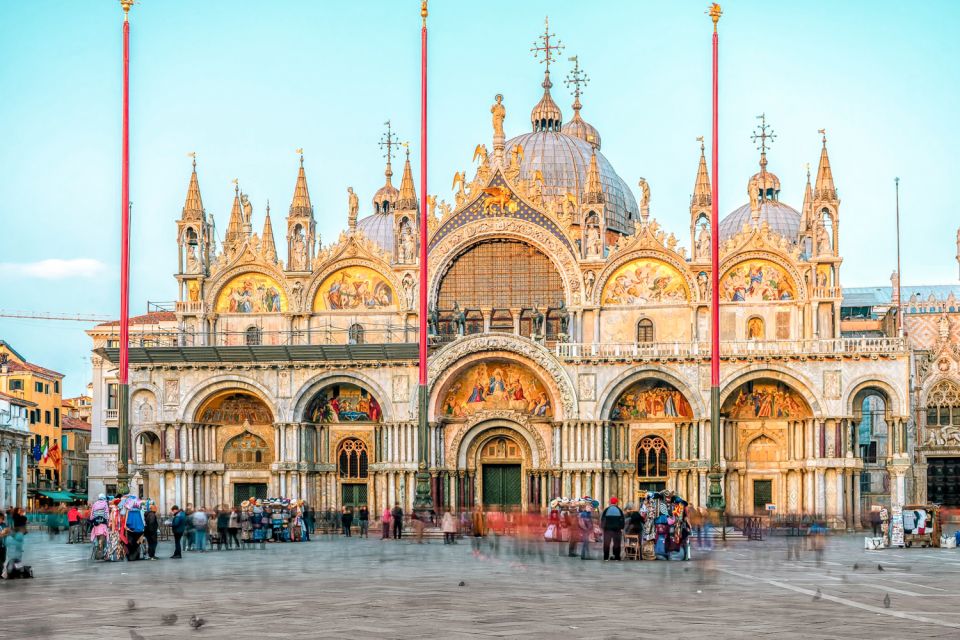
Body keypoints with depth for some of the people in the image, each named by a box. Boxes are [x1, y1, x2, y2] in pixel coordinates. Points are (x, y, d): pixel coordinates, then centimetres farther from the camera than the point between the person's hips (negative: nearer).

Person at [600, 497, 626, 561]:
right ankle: (617, 557, 5)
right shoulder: (619, 510, 3)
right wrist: (622, 528, 5)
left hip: (607, 529, 0)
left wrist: (602, 527, 7)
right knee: (617, 543, 7)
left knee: (606, 543, 2)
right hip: (617, 529, 0)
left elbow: (602, 519, 2)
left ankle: (606, 557, -2)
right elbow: (622, 519, 2)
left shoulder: (606, 510, 2)